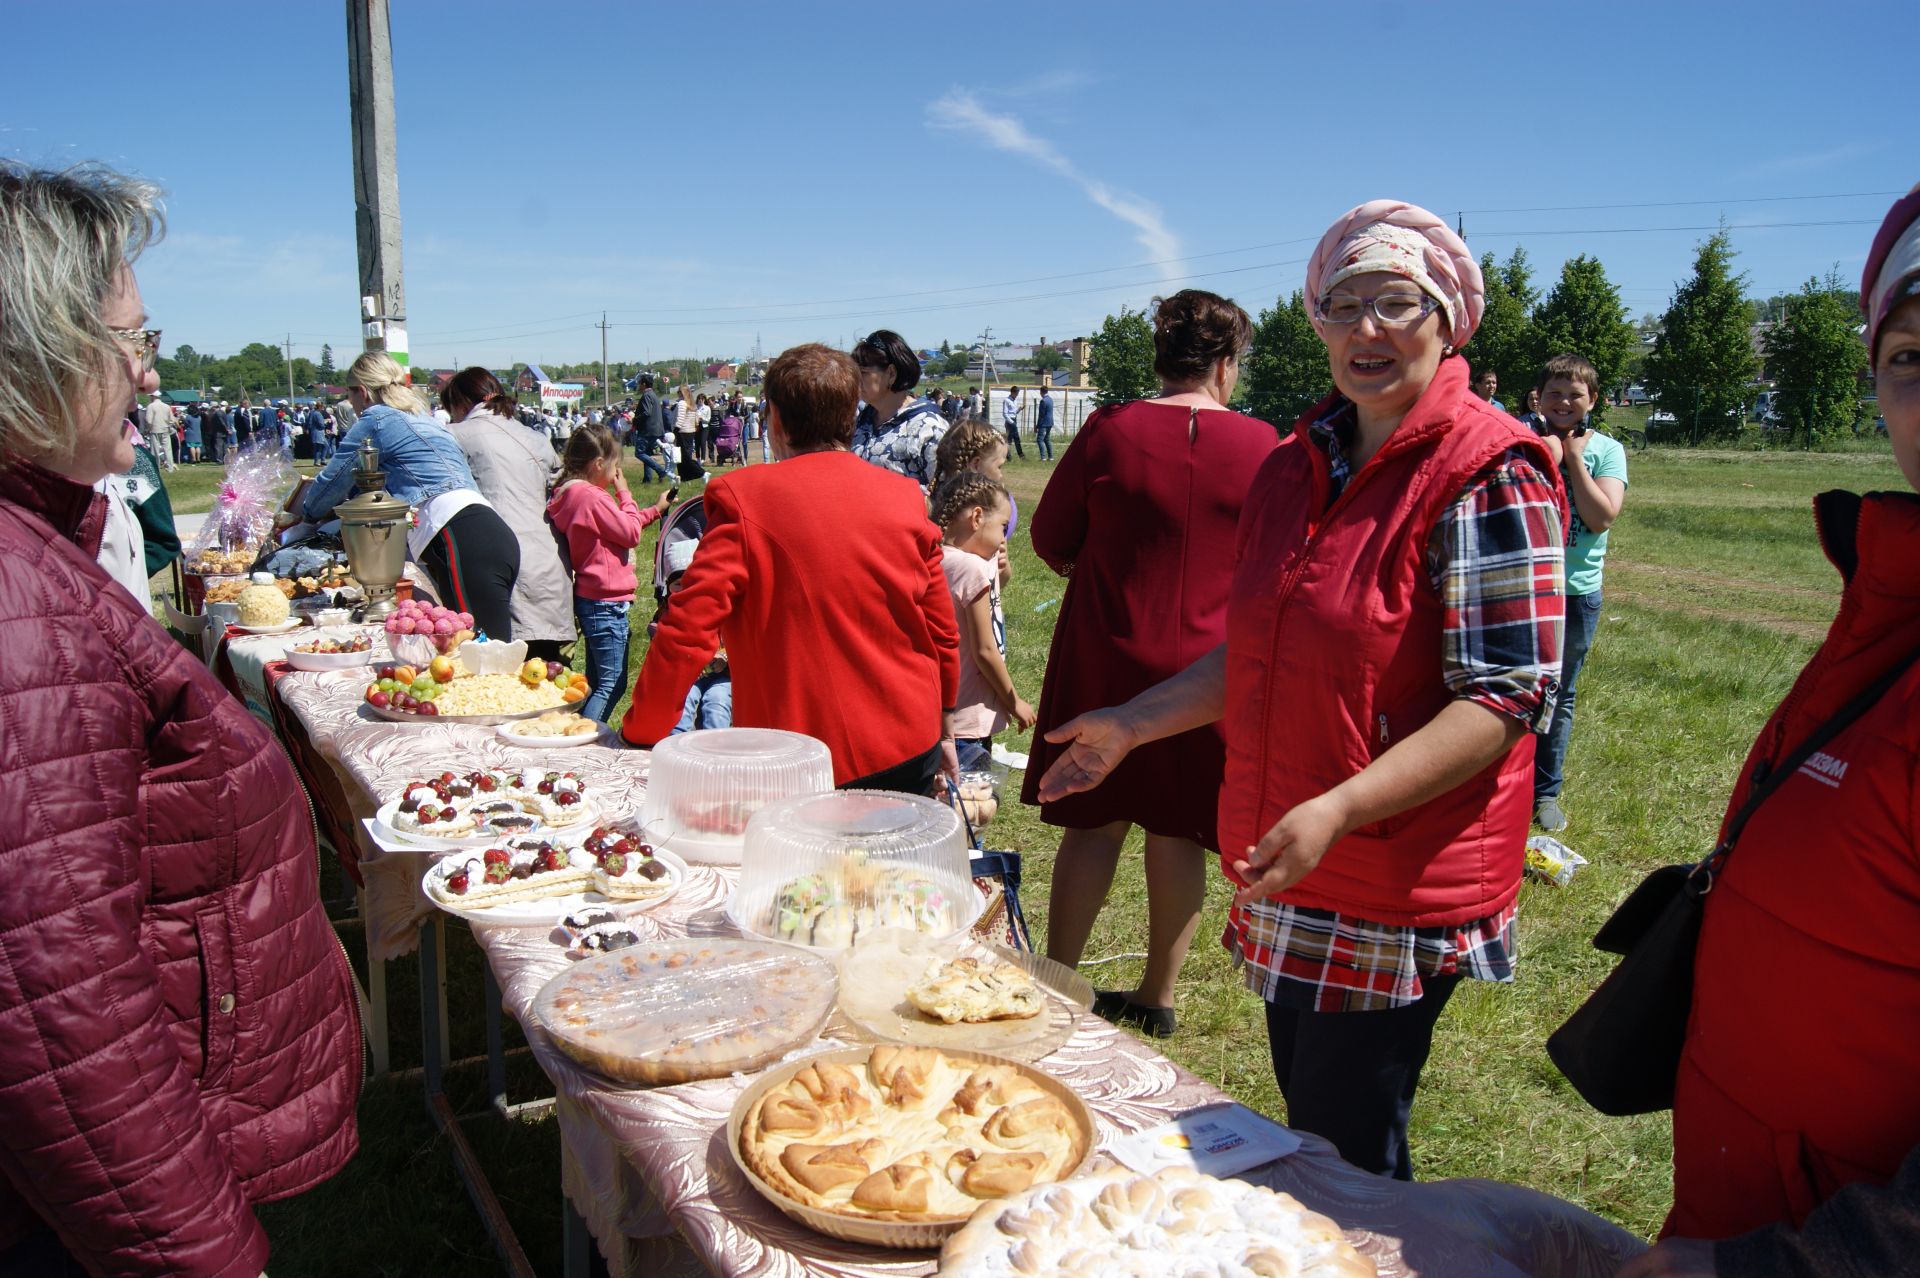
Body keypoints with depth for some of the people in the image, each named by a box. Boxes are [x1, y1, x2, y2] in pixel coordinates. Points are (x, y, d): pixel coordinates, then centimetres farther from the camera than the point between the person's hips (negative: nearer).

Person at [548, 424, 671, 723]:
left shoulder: (571, 494, 12)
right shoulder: (593, 497, -19)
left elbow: (618, 527, 21)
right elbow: (632, 534, -13)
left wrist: (655, 510, 25)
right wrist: (624, 492, -4)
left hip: (590, 599, 11)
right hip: (606, 602, -11)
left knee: (597, 682, 17)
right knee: (612, 684, -7)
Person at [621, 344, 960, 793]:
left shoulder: (743, 498, -11)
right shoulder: (906, 496, 0)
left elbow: (689, 629, -15)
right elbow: (942, 633, 5)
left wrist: (639, 731, -3)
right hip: (910, 751, 4)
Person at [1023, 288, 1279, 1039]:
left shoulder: (1109, 432, -7)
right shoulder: (1261, 447, -5)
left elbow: (1051, 540, 2)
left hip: (1105, 658, 0)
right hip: (1210, 664, 1)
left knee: (1092, 823, 11)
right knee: (1179, 833, 11)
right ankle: (1157, 997, 24)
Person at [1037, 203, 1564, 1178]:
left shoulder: (1487, 475, -13)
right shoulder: (1296, 465, 10)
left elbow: (1507, 697, -20)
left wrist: (1339, 809, -28)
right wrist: (1131, 724, 13)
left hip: (1397, 895, -7)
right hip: (1287, 885, 7)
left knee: (1349, 1165, 5)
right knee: (1303, 1144, 20)